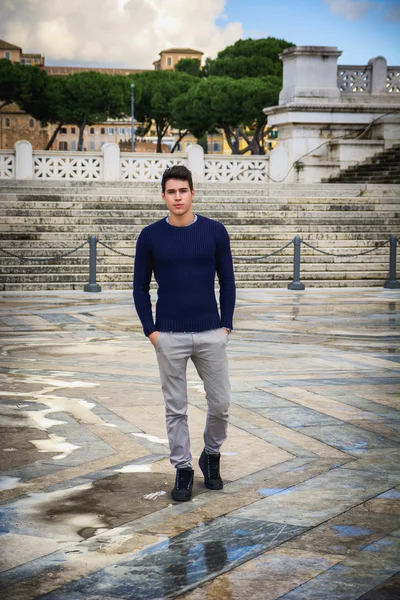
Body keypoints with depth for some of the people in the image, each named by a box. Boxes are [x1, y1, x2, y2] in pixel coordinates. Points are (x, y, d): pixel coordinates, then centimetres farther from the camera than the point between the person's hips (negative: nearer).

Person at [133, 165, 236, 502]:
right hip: (169, 337, 0)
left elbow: (227, 281, 4)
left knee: (220, 403, 5)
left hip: (210, 334, 1)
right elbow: (141, 287, 4)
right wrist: (150, 330, -3)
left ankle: (211, 456, 29)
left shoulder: (215, 231, -1)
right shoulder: (150, 236, -2)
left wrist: (226, 325, -2)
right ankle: (183, 469, 17)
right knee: (176, 408, 6)